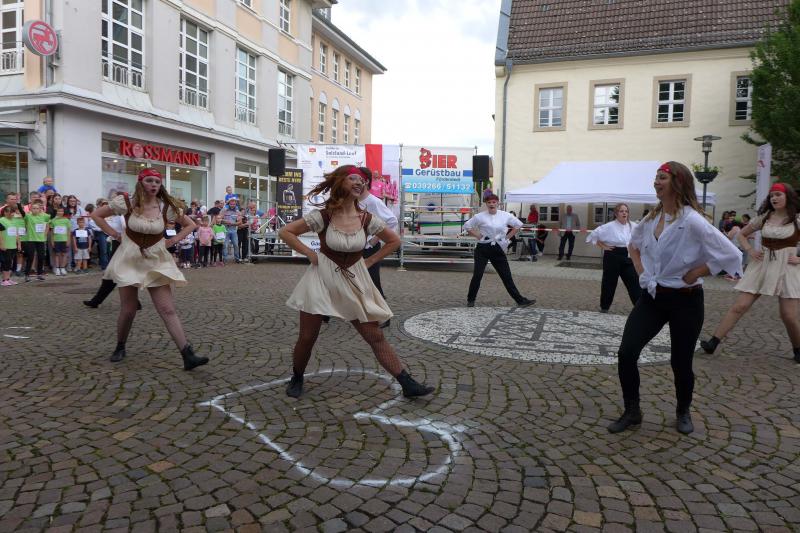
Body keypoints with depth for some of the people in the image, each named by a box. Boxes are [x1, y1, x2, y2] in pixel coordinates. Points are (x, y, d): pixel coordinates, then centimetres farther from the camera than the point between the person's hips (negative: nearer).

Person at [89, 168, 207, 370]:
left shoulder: (167, 207, -6)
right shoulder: (127, 203, -8)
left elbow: (190, 225, 8)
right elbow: (96, 215, 5)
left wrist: (172, 241, -2)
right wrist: (115, 234, -2)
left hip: (157, 262, 0)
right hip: (130, 260, 0)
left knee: (168, 310, -7)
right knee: (128, 310, 6)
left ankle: (188, 356, -15)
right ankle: (120, 348, 33)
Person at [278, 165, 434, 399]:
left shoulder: (367, 219, -5)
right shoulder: (323, 216, -12)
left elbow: (394, 241, 9)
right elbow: (285, 232, -7)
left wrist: (369, 261, 3)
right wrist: (310, 254, -9)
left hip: (354, 282, 2)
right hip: (323, 279, -2)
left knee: (376, 336, 2)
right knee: (307, 337, 5)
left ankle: (407, 384, 7)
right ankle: (296, 379, 32)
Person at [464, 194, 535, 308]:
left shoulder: (505, 216, 1)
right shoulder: (480, 216, -4)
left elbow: (518, 225, 14)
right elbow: (467, 226, 6)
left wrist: (507, 237, 6)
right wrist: (478, 236, -3)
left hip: (498, 249, 2)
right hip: (483, 248, -2)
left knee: (507, 276, 4)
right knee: (477, 275, -2)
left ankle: (520, 300, 8)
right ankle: (470, 300, 15)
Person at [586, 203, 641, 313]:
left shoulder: (633, 226, 2)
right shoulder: (609, 226, -12)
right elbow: (594, 235, -8)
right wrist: (603, 246, -8)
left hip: (628, 257, 4)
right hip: (613, 257, -4)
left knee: (634, 282, 3)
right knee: (609, 282, 6)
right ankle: (604, 307, 22)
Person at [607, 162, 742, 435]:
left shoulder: (692, 221, -18)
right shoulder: (652, 217, 4)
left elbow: (730, 255, -21)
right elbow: (634, 244, 24)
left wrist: (693, 274, -14)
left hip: (685, 300, -5)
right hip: (652, 296, 6)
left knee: (681, 361, 8)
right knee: (626, 353, -3)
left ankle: (683, 412, 35)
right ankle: (632, 411, 14)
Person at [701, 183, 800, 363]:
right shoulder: (763, 218, 7)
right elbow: (741, 234, 19)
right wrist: (750, 250, 4)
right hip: (762, 265, 2)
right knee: (739, 306, -4)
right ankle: (713, 342, -8)